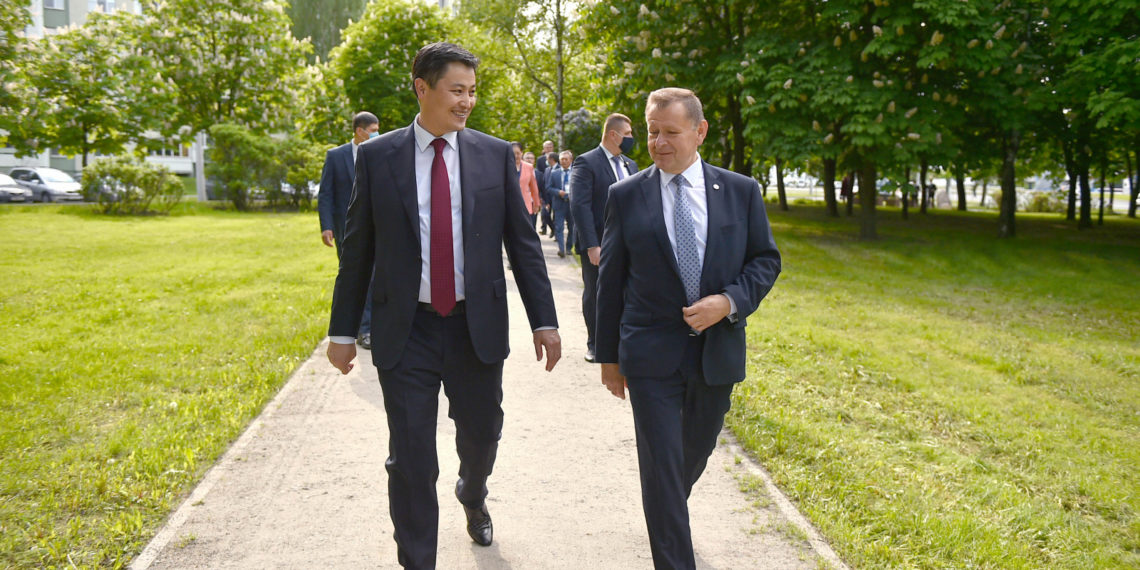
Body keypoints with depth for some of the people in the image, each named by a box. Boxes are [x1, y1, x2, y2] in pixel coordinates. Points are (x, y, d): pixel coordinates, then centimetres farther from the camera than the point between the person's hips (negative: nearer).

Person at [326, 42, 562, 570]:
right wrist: (342, 329, 4)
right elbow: (357, 250, 3)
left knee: (481, 433, 18)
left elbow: (522, 242, 3)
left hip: (477, 327, 2)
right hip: (405, 332, -1)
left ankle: (472, 496, 53)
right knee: (410, 459, 3)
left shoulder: (495, 154, 2)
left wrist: (543, 321, -1)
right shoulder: (377, 156, -1)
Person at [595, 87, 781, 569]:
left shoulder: (741, 192, 1)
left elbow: (766, 259, 6)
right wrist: (609, 355, 4)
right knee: (662, 466, -4)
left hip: (718, 350, 3)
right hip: (652, 354, -2)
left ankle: (670, 518, 50)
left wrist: (730, 302, -14)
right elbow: (611, 280, 2)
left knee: (696, 455, 20)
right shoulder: (626, 195, -2)